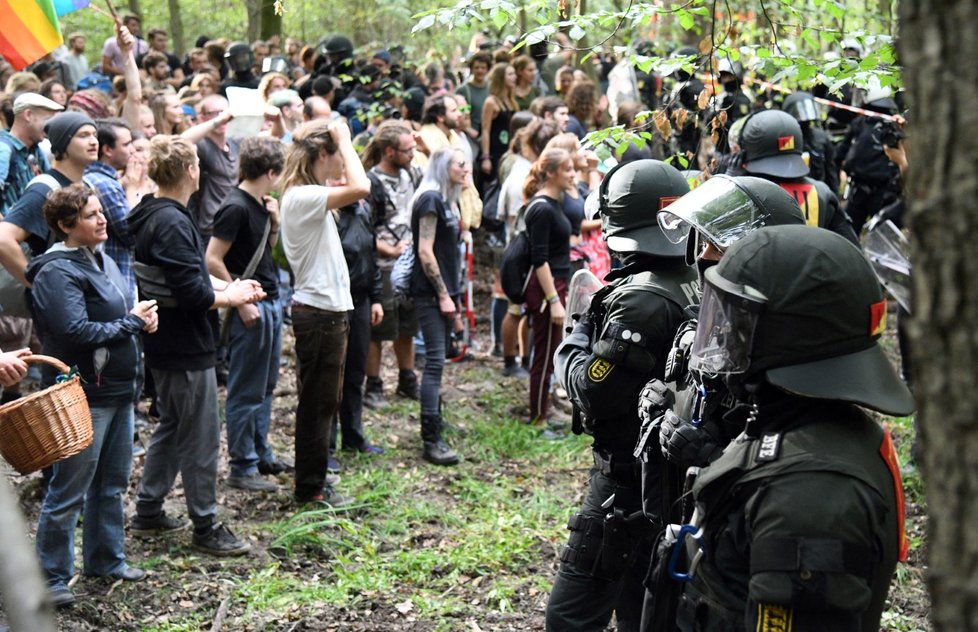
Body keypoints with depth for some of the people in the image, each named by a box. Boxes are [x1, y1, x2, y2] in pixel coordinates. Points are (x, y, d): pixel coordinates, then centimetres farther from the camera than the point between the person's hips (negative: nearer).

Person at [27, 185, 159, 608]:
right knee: (69, 491, 0)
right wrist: (132, 323, -15)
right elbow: (76, 331, -25)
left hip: (118, 389, 9)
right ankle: (52, 577, 11)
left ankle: (107, 559, 32)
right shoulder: (58, 272, -16)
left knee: (112, 483, 18)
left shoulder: (101, 261, 12)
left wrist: (142, 316, -1)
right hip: (83, 395, -9)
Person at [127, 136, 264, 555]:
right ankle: (206, 528, 10)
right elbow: (191, 294, -26)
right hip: (186, 348, -10)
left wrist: (223, 286, 5)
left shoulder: (151, 215, 8)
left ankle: (148, 513, 30)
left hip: (164, 345, 10)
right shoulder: (172, 224, -23)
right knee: (200, 440, 0)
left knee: (171, 427, 22)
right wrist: (229, 297, -10)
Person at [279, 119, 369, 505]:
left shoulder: (308, 195, 11)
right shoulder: (302, 197, -20)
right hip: (319, 312, -10)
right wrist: (344, 140, -20)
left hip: (327, 310, 10)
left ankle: (313, 481, 29)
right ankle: (310, 488, 12)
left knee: (324, 401, 18)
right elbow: (360, 188, -32)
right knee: (316, 402, 1)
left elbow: (355, 191, 20)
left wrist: (343, 144, 10)